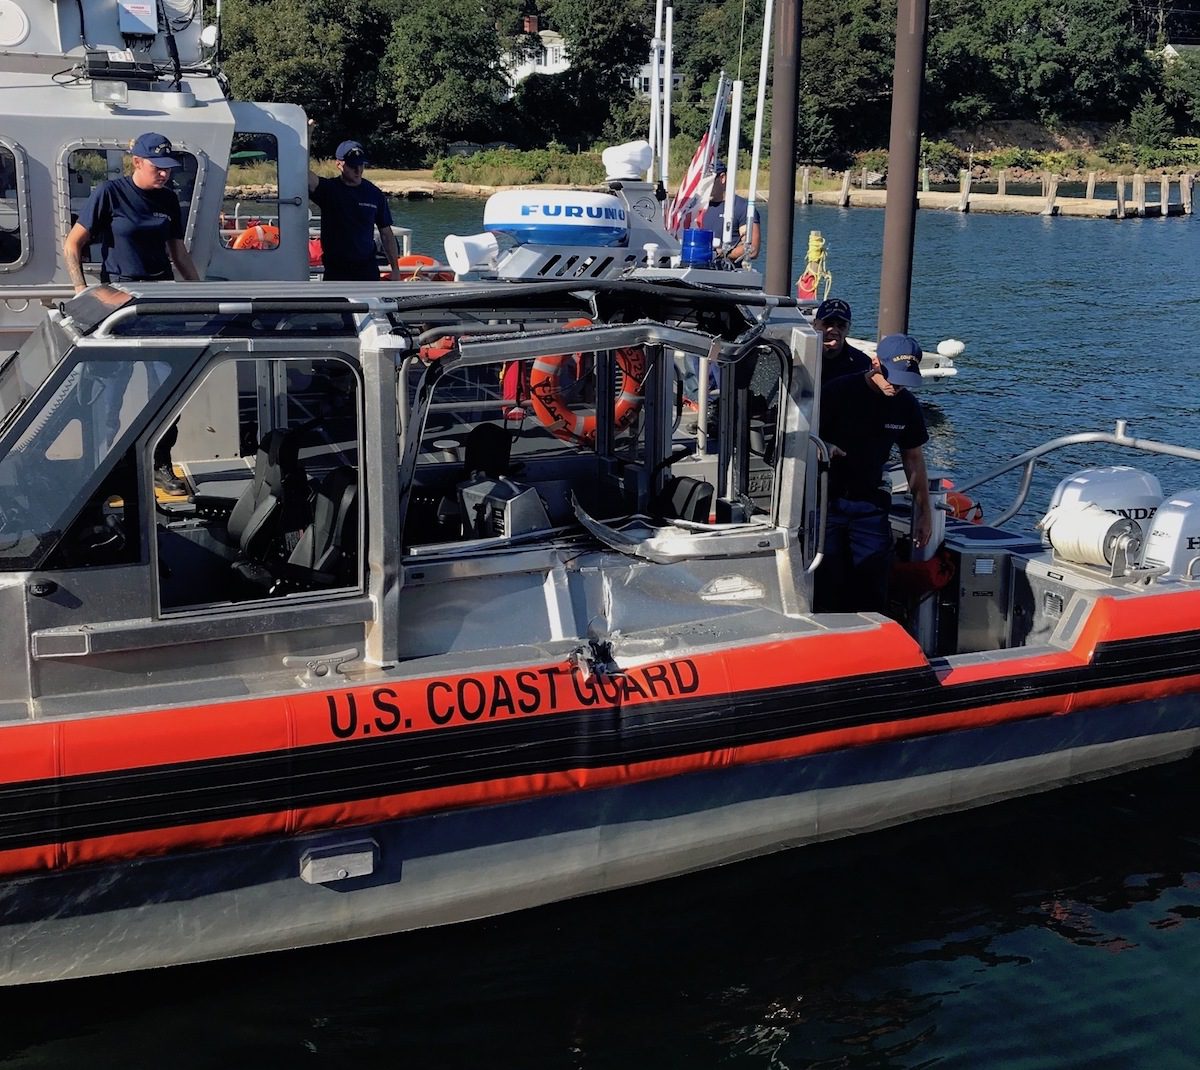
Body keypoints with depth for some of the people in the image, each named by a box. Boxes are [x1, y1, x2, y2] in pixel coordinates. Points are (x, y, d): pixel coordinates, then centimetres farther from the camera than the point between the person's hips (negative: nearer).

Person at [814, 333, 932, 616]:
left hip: (870, 504, 4)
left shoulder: (907, 405, 3)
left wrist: (924, 512, 15)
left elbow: (914, 458, 14)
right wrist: (825, 449, -30)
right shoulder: (840, 392, -11)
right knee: (828, 591, -5)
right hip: (827, 501, -4)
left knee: (873, 595, 1)